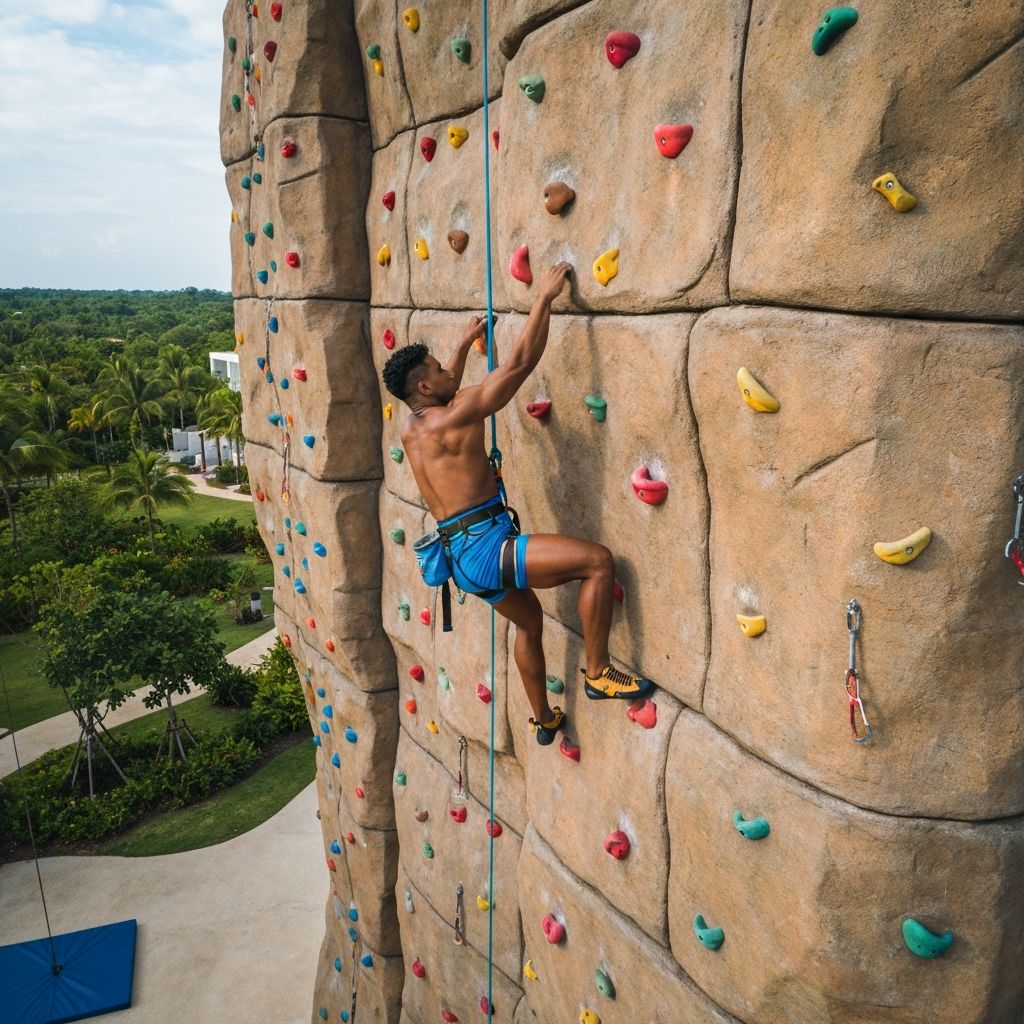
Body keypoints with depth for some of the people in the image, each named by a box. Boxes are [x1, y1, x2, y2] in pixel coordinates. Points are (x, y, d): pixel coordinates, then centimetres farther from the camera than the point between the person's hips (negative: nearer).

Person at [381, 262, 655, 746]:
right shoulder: (453, 417, -15)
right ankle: (598, 673, -5)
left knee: (529, 620, 29)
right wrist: (545, 297, -6)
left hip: (463, 555, 10)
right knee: (597, 559, -15)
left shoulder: (410, 428, 10)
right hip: (485, 548, -10)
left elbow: (446, 390, 34)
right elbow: (520, 362, -15)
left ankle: (543, 720, 43)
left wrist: (465, 342, 41)